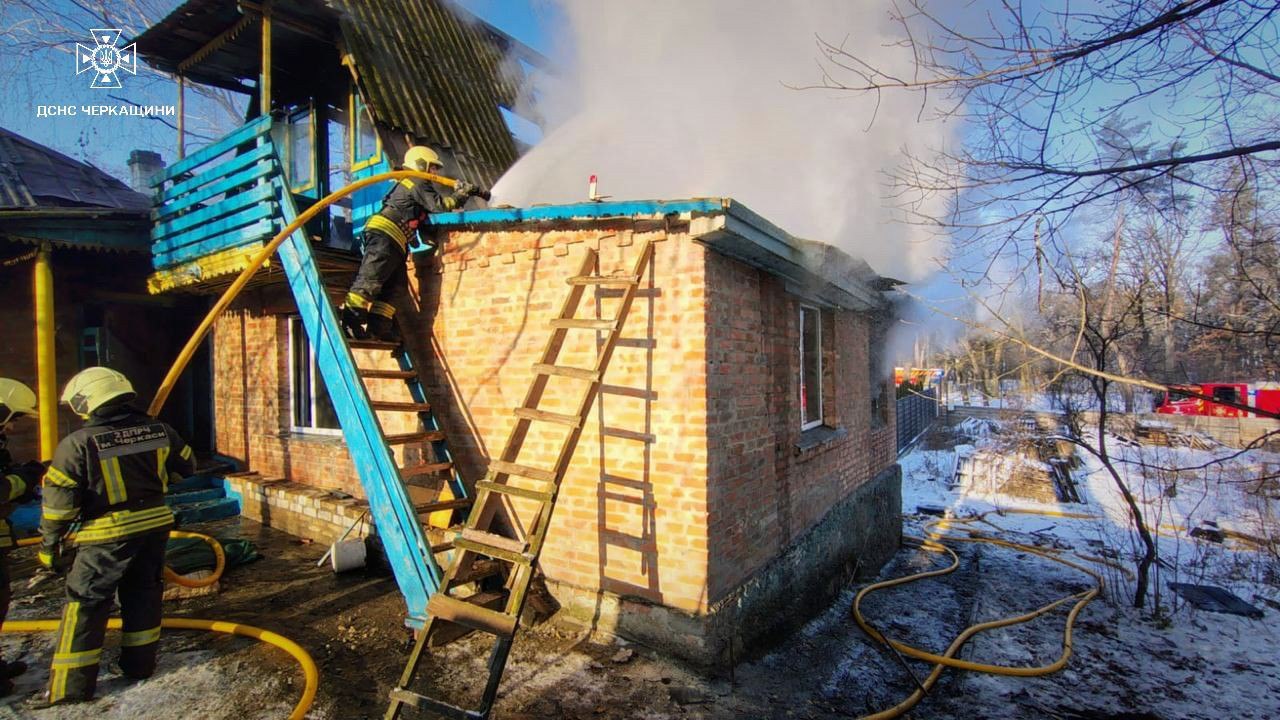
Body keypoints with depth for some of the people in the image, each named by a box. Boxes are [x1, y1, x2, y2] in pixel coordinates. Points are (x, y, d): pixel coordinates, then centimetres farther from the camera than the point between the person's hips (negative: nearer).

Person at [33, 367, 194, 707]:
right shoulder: (158, 430, -1)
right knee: (143, 594, 17)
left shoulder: (77, 444, -14)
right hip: (154, 525, 5)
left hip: (109, 536, -4)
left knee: (85, 604, 8)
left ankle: (72, 685, 15)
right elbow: (186, 467, 12)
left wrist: (49, 544, 2)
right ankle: (139, 664, 28)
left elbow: (59, 502, -10)